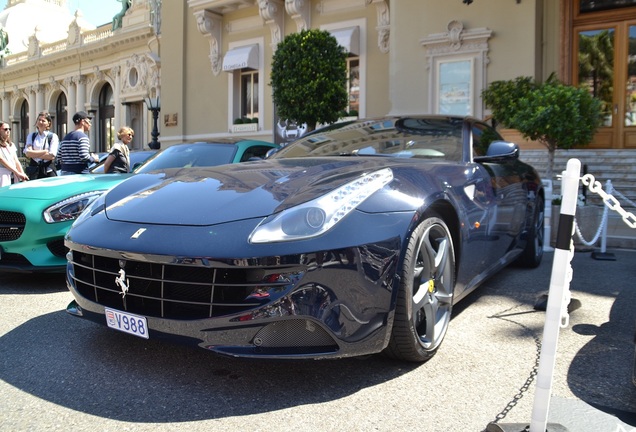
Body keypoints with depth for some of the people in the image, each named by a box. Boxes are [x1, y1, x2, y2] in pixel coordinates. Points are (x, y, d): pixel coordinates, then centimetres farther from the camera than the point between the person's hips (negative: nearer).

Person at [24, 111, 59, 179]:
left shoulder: (53, 137, 2)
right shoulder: (31, 136, 13)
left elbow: (52, 156, -9)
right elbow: (28, 153, -1)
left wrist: (34, 154, -3)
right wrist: (45, 151, -6)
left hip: (49, 171, -2)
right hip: (34, 171, 2)